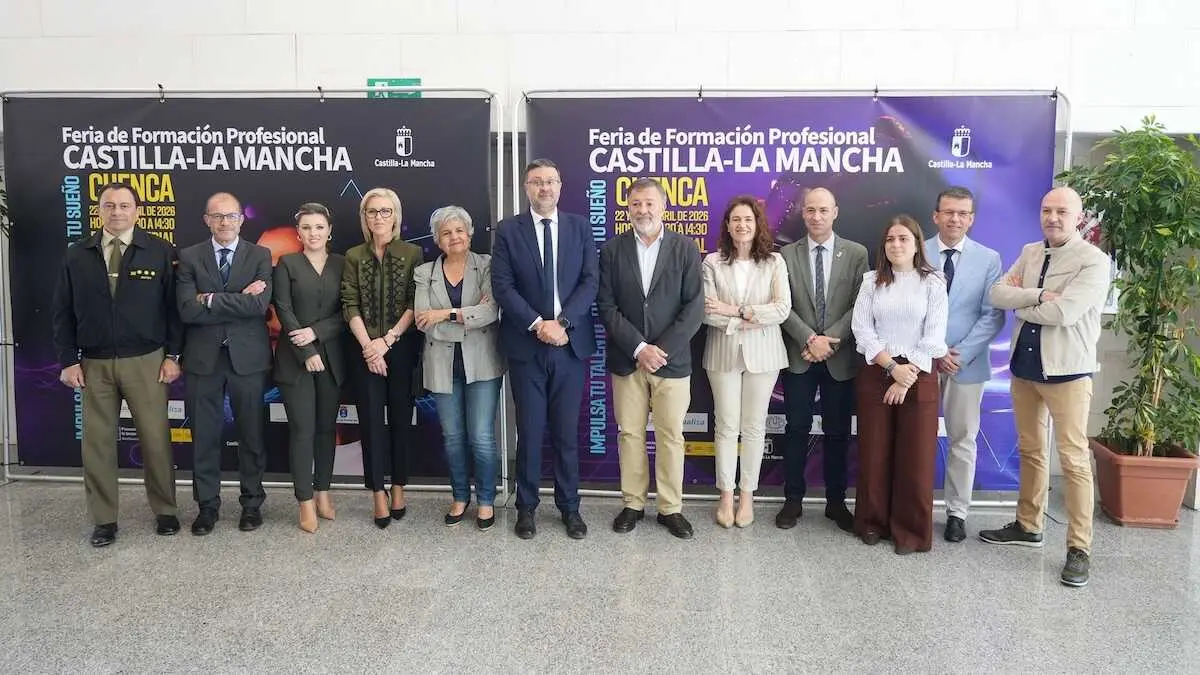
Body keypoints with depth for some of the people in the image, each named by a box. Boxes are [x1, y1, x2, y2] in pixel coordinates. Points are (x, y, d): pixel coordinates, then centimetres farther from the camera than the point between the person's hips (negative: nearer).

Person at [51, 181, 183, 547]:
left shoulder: (160, 252, -1)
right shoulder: (77, 255, 5)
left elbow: (173, 306, 0)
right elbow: (63, 311, 7)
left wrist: (172, 355, -4)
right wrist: (68, 360, 1)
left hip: (146, 362, -2)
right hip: (94, 364, 2)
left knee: (155, 438, 4)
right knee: (97, 442, 6)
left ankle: (165, 510, 20)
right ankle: (103, 519, 18)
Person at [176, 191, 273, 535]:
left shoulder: (260, 256, 1)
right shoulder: (189, 257, 3)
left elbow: (260, 305, -14)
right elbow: (188, 310, -10)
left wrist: (212, 300, -13)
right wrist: (239, 301, -14)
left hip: (247, 356, -1)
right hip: (203, 358, 1)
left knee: (251, 434, 9)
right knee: (204, 436, 8)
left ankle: (252, 502, 24)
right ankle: (207, 505, 22)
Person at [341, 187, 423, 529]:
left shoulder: (412, 253, 2)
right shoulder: (353, 256, 7)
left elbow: (415, 304, -4)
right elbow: (350, 306, 0)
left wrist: (387, 340, -11)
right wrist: (368, 346, -11)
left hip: (402, 347, -1)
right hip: (367, 350, 1)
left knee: (401, 417, 6)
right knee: (371, 420, 1)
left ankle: (398, 488, 18)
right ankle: (379, 494, 8)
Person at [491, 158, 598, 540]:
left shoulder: (579, 227, 7)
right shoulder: (508, 230, 3)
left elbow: (590, 281, -1)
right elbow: (502, 285, -5)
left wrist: (562, 323, -14)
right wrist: (537, 324, -15)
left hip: (571, 344, 1)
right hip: (526, 346, -1)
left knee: (567, 432, 8)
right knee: (529, 431, 6)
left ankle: (569, 506, 21)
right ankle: (526, 506, 21)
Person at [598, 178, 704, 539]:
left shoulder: (685, 249, 0)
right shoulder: (612, 249, 2)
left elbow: (694, 307, -5)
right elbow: (606, 306, -3)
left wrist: (662, 349, -12)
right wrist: (639, 347, -13)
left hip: (672, 359, -1)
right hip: (626, 360, 1)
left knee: (671, 437, 5)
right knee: (629, 435, 8)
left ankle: (670, 508, 18)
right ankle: (633, 504, 21)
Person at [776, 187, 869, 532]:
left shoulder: (856, 253, 2)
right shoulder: (787, 254, 3)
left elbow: (859, 305, -4)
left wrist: (829, 340, -13)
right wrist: (810, 339, -14)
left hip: (840, 357, 0)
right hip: (798, 356, 0)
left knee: (837, 433, 8)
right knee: (797, 430, 5)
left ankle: (836, 502, 20)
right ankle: (793, 500, 15)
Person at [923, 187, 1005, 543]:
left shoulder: (988, 259, 1)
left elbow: (993, 316, -3)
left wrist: (961, 353, -13)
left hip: (968, 364, 0)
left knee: (962, 440, 7)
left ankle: (957, 513, 19)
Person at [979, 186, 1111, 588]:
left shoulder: (1093, 261, -11)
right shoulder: (1029, 253, 9)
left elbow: (1065, 313, -23)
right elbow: (997, 294, -2)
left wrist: (1020, 302, -7)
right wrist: (1038, 295, -17)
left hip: (1067, 370, -6)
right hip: (1024, 366, 6)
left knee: (1074, 459, -3)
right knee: (1029, 450, 16)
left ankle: (1079, 548, 5)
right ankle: (1028, 525, 30)